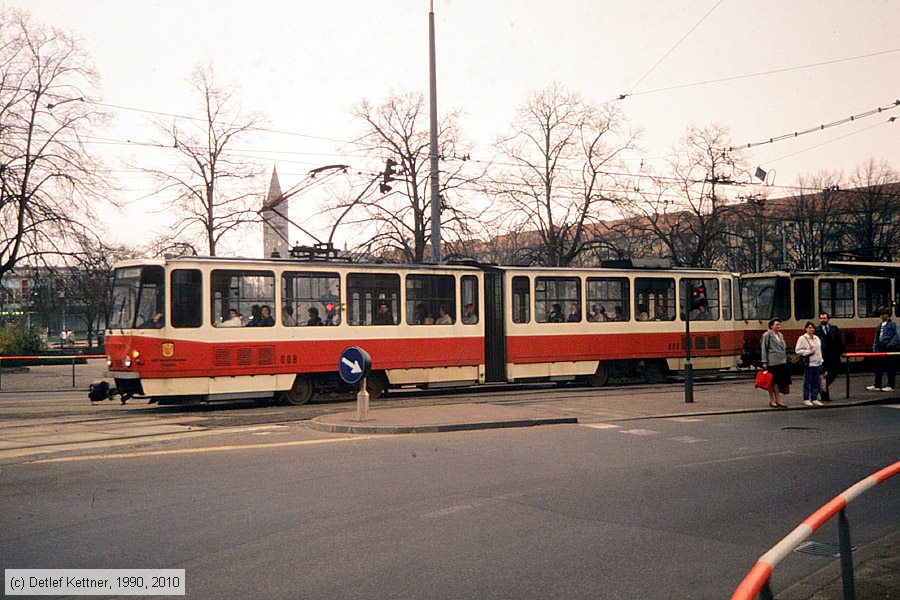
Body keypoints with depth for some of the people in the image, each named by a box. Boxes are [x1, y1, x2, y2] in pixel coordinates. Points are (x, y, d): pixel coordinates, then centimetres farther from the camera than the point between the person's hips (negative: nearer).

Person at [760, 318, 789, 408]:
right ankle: (772, 400, 9)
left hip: (782, 362, 6)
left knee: (778, 382, 6)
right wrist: (764, 362, -12)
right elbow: (763, 349, -7)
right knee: (772, 382, 1)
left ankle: (778, 400, 11)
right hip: (772, 362, -6)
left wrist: (785, 359, 16)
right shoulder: (767, 335, -4)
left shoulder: (780, 335, 17)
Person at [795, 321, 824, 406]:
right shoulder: (802, 338, -5)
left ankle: (814, 399, 15)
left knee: (816, 382, 8)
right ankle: (806, 400, 3)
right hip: (808, 364, -6)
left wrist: (820, 360, 16)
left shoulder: (817, 338, 17)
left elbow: (819, 350, 23)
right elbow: (797, 351, -10)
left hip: (817, 363, 7)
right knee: (807, 382, -3)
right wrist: (809, 352, -14)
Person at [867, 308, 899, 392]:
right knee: (878, 367, 8)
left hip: (890, 350, -7)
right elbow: (876, 338, 20)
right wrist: (875, 348, 14)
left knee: (891, 368, 0)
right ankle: (877, 385, 14)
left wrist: (890, 344, -18)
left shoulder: (893, 325, -5)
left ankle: (890, 386, 5)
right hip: (880, 349, 7)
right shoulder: (879, 326, 17)